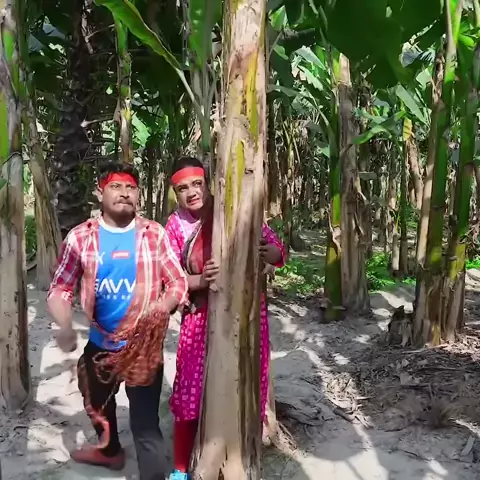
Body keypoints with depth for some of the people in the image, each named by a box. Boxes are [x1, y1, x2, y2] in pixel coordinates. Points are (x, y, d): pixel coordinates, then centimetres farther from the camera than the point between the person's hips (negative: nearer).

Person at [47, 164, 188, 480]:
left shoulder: (154, 234, -10)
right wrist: (65, 326, -24)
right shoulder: (81, 237, -7)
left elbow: (179, 283, -7)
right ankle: (110, 451, 61)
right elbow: (60, 290, -5)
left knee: (145, 423, -5)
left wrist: (161, 308, -28)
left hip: (145, 345, -4)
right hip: (101, 343, 4)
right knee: (98, 404, 30)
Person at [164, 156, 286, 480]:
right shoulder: (176, 224, -1)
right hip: (201, 320, 0)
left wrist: (265, 253, -26)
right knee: (190, 395, 4)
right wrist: (201, 280, -24)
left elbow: (278, 250, -2)